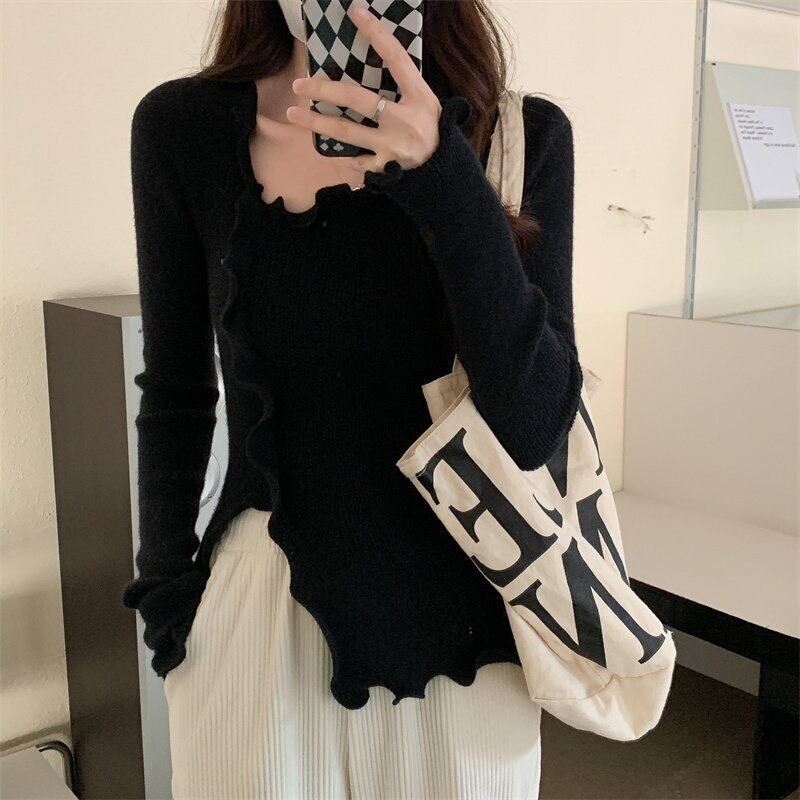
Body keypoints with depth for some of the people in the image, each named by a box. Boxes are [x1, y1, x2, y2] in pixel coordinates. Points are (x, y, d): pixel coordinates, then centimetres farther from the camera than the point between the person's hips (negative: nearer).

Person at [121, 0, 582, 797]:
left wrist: (444, 177, -25)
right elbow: (177, 396, 3)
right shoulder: (180, 127, -6)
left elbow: (533, 427, -16)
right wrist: (164, 591, 6)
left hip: (455, 618, 0)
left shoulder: (523, 134, -8)